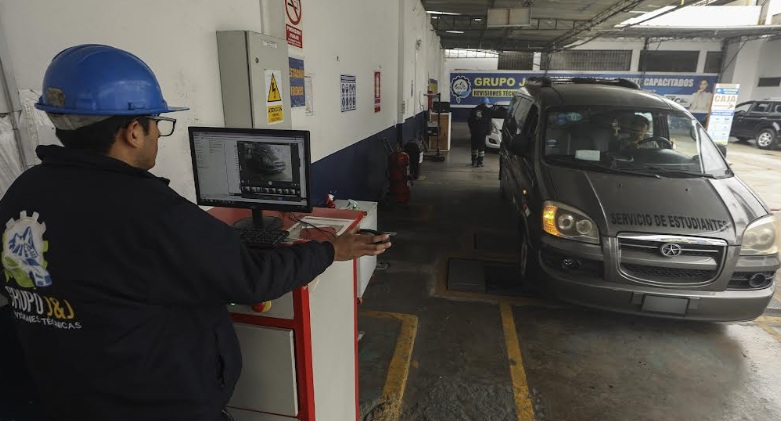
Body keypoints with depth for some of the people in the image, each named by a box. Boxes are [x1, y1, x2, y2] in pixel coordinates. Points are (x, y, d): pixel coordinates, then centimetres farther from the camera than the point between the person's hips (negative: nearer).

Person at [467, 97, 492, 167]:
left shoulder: (474, 110, 10)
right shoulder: (487, 111, -3)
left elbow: (470, 121, 12)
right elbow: (488, 122, -4)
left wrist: (470, 129, 19)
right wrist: (489, 130, 3)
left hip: (474, 131, 4)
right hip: (482, 131, -4)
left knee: (474, 146, 14)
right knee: (481, 146, 0)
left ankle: (474, 161, 20)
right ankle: (479, 162, -2)